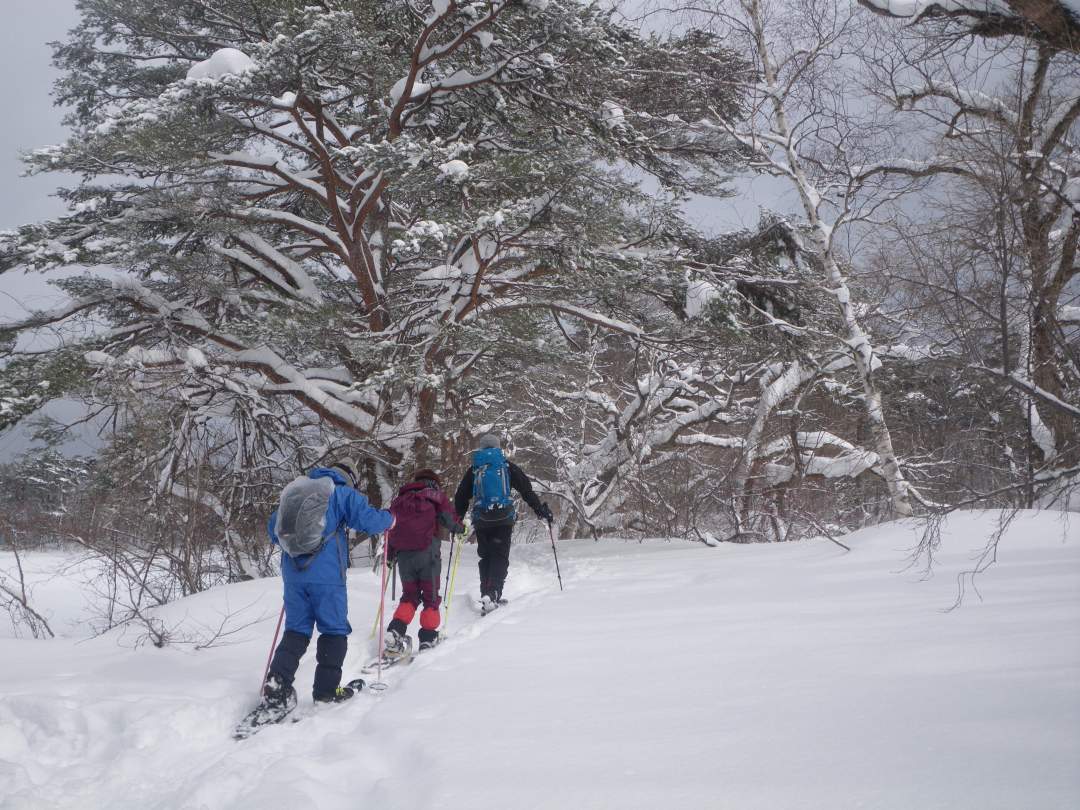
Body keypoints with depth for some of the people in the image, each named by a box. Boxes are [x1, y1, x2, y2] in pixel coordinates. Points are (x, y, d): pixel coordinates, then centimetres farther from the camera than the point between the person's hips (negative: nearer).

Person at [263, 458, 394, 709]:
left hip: (293, 573, 5)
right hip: (326, 574, -5)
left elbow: (272, 528, 23)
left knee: (296, 629, 11)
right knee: (334, 629, 8)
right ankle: (327, 688, 7)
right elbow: (368, 519, -11)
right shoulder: (342, 494, -1)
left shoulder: (293, 491, 16)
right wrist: (389, 519, 10)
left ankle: (277, 682, -6)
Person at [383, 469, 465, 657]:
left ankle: (395, 632, -6)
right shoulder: (436, 495, 9)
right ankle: (428, 638, 1)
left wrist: (390, 553, 26)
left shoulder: (400, 498, 21)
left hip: (403, 553, 4)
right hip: (427, 551, -4)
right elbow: (449, 518, -6)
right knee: (430, 595, 7)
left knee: (409, 595, 13)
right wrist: (460, 528, 14)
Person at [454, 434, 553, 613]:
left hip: (481, 520, 2)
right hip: (504, 519, -2)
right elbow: (526, 489, 5)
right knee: (500, 557, -2)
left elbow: (461, 497, 14)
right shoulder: (507, 466, 9)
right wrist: (540, 510, 9)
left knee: (486, 557, 15)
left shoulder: (473, 469, 12)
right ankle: (492, 595, -19)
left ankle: (486, 595, 8)